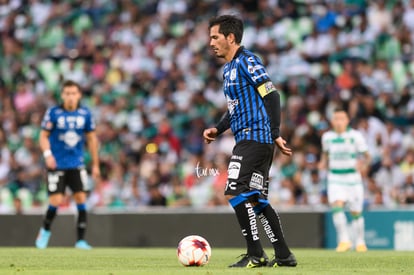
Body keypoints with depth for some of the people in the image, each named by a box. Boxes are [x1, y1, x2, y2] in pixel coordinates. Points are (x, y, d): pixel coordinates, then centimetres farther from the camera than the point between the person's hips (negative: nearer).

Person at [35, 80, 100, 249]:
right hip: (56, 164, -2)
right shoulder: (53, 113, -6)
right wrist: (47, 153, -20)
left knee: (81, 199, -6)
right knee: (56, 201, -9)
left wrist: (95, 164, 10)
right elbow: (43, 136, -2)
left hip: (77, 164, 2)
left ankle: (81, 240, 1)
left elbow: (91, 138, 10)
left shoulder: (85, 114, 1)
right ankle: (45, 231, 19)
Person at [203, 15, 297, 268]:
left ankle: (256, 255, -11)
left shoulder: (247, 61, -10)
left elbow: (271, 95, -15)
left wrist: (276, 134, -19)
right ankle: (284, 256, 12)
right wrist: (218, 130, 14)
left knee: (235, 193, -14)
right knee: (256, 200, 9)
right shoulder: (228, 69, 20)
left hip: (254, 137, -10)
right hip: (248, 139, 10)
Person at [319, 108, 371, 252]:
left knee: (356, 212, 4)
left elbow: (366, 155, -1)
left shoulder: (355, 135, -5)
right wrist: (324, 163, 4)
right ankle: (344, 240, -18)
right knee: (337, 206, -21)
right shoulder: (327, 136, 4)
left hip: (353, 179, -1)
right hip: (335, 179, 1)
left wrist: (364, 165, -21)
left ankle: (360, 242, 24)